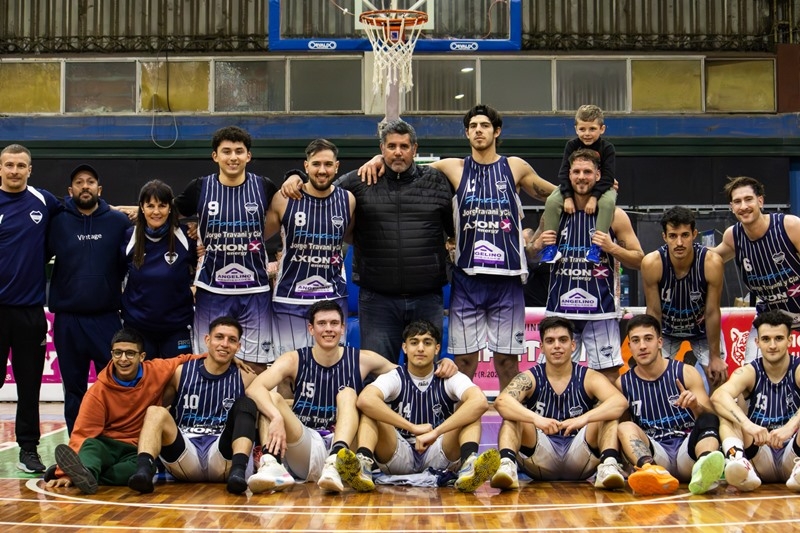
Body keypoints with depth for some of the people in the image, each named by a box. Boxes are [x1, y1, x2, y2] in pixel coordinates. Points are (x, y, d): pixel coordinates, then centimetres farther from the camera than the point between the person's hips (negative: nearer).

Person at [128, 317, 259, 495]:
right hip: (184, 459, 0)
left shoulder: (246, 379, 9)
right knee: (156, 411, -20)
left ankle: (238, 470, -41)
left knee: (245, 404, -18)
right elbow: (155, 404, 11)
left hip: (223, 458, 0)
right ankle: (144, 469, -47)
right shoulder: (181, 372, 10)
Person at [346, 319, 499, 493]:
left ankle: (469, 463, -45)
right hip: (399, 457, 0)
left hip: (440, 456, 0)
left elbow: (480, 402, -25)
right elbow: (364, 400, -26)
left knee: (470, 408, -18)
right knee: (371, 409, -18)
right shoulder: (395, 378, -3)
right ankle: (363, 464, -45)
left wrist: (435, 433, -31)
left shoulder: (449, 378, -3)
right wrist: (413, 427, -28)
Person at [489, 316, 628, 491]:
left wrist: (584, 418, -36)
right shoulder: (530, 378, 0)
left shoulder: (589, 378, 1)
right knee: (513, 415, -20)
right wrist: (536, 419, -39)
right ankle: (507, 464, -43)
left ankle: (608, 464, -39)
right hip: (541, 461, 0)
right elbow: (501, 401, -22)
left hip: (580, 460, 0)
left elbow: (620, 402, -20)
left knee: (606, 411, -17)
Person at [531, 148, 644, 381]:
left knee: (609, 375, -2)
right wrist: (537, 246, -6)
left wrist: (612, 248, -15)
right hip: (560, 308, 2)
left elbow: (639, 261, 3)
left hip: (600, 310, -2)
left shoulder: (614, 215, 0)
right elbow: (533, 255, 17)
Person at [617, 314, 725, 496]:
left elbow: (711, 418, 2)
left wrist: (696, 406, -21)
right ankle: (650, 470, -57)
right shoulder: (623, 384, 10)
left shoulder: (686, 373, 6)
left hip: (687, 450, 0)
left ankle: (702, 467, -59)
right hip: (653, 454, 0)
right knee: (625, 427, -25)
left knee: (708, 420, -26)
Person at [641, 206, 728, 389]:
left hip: (702, 327, 0)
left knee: (718, 376, -3)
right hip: (666, 328, 0)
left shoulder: (711, 262, -31)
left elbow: (712, 312, -21)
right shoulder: (651, 263, -30)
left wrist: (715, 356, -13)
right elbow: (654, 311, -18)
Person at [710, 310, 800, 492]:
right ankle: (739, 462, -43)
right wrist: (747, 424, -40)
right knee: (729, 405, -18)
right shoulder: (749, 373, 0)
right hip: (761, 460, 2)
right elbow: (718, 396, -24)